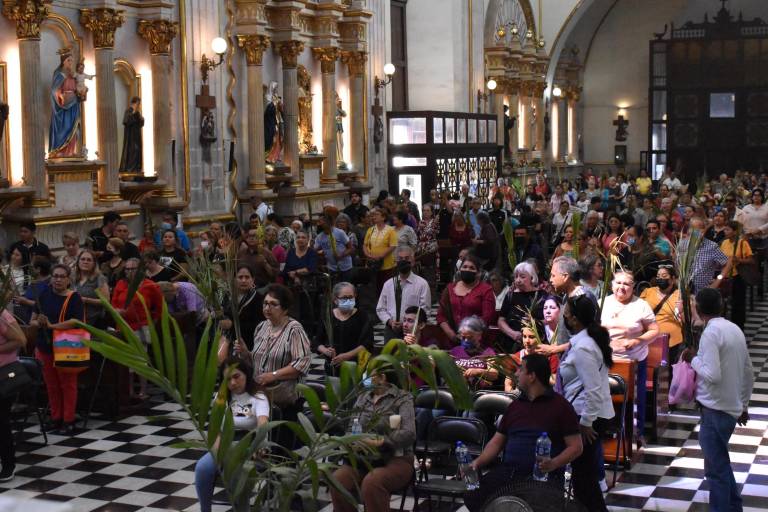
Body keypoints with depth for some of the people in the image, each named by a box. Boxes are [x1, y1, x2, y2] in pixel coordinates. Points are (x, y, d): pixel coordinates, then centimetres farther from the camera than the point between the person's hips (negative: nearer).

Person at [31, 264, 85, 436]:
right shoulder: (45, 293, 5)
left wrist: (52, 325, -22)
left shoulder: (74, 297, -10)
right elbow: (34, 317, 13)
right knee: (51, 385, 14)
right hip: (44, 346, 5)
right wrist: (37, 322, -10)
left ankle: (69, 421, 10)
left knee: (67, 384, 3)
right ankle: (56, 418, 26)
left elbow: (77, 320, -22)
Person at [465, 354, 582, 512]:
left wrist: (554, 464, -20)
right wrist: (478, 462, 3)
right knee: (472, 496, -20)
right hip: (508, 471, 5)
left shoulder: (560, 406, 3)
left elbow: (576, 447, -2)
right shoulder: (515, 405, 22)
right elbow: (497, 441, 21)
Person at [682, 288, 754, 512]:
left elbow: (712, 375, -25)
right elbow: (749, 374, 14)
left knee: (716, 468, 1)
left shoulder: (710, 333, -16)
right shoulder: (735, 329, 8)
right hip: (731, 408, 9)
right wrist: (743, 406, 22)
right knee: (720, 462, 22)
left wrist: (694, 359, -8)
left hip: (715, 409, -9)